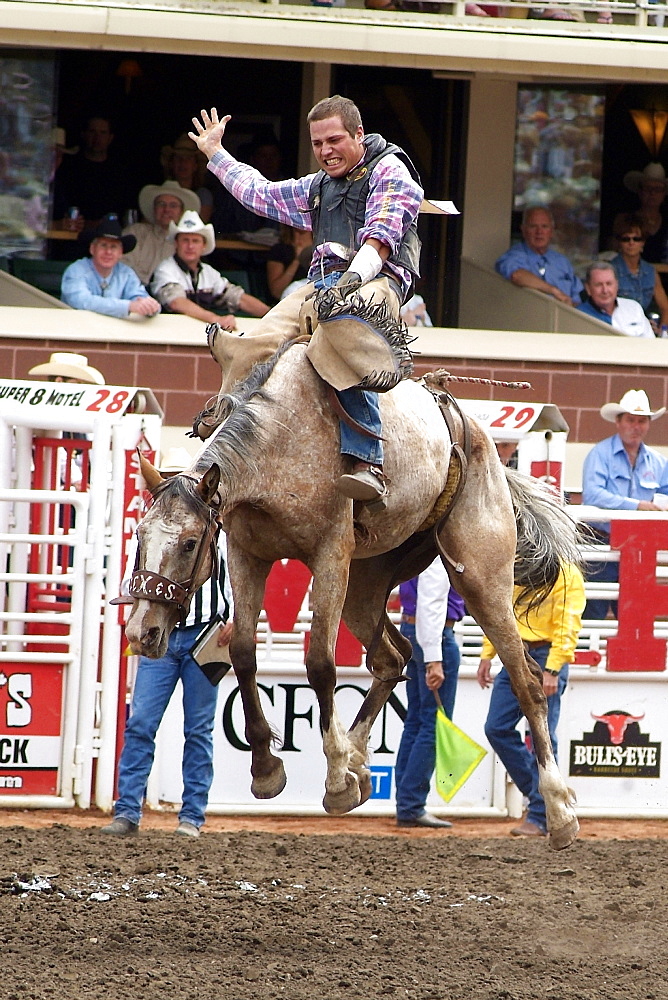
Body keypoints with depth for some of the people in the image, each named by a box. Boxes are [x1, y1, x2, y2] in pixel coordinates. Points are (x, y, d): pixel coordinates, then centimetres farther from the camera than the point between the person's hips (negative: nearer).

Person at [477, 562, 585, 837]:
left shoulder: (566, 574, -9)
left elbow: (566, 628, -15)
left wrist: (551, 670, -22)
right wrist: (487, 654, 11)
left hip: (546, 658, -7)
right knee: (497, 729, 2)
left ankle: (539, 817, 0)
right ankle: (537, 791, 18)